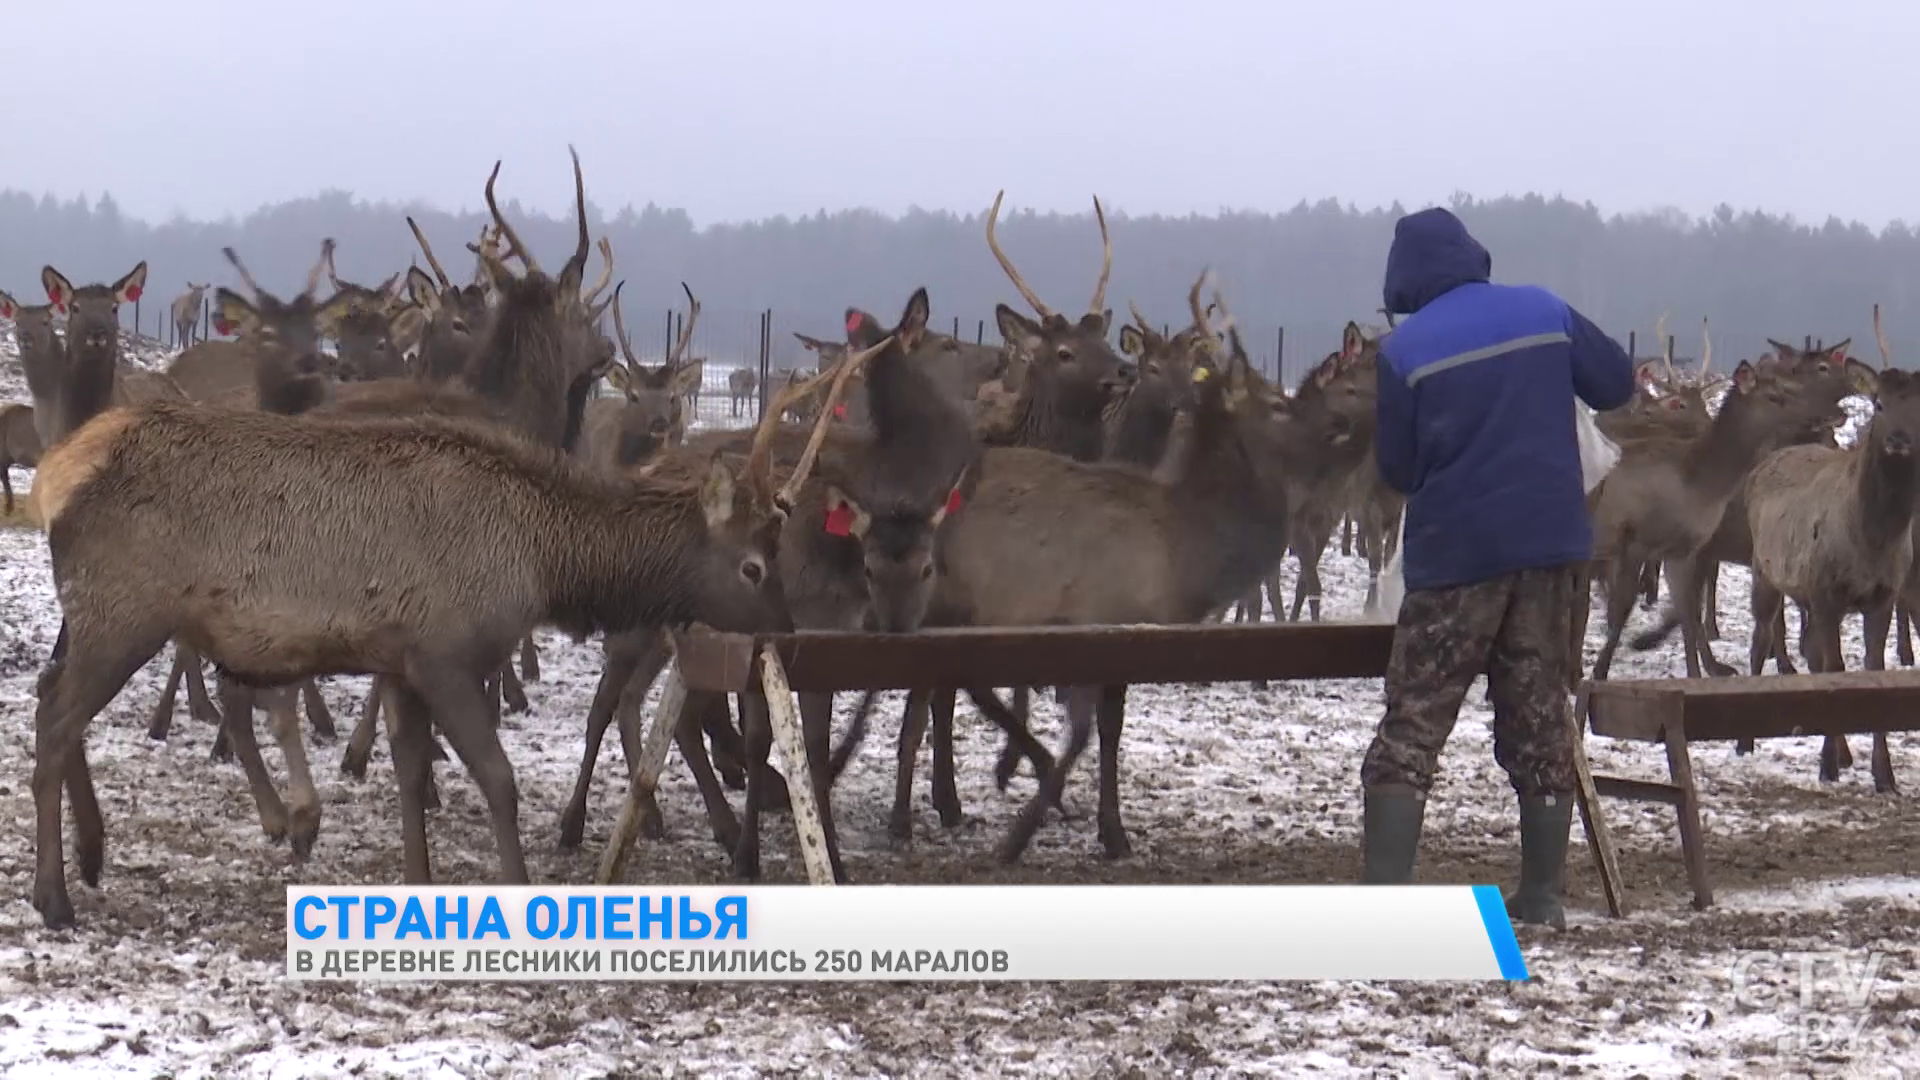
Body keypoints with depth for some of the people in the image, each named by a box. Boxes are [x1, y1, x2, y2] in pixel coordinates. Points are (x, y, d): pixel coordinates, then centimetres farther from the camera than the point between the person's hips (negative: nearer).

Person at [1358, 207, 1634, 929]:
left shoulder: (1403, 349, -8)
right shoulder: (1544, 312, 2)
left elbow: (1397, 469, -3)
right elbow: (1616, 383, 10)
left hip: (1454, 551, -3)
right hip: (1549, 543, 4)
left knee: (1413, 724, 0)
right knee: (1539, 719, 11)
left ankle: (1383, 892, -9)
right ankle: (1543, 894, 12)